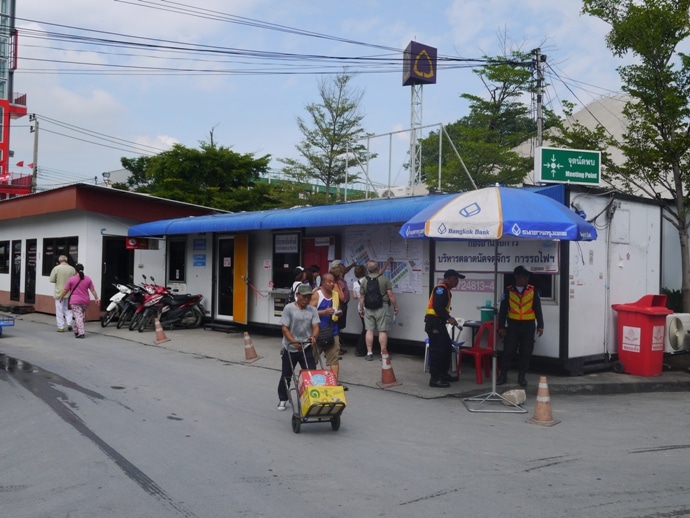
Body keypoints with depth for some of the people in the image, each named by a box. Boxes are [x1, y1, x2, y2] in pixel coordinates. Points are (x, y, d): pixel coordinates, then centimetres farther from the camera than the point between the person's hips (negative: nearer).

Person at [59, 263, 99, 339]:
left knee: (78, 316, -6)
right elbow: (92, 290, 4)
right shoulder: (88, 279, 3)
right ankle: (76, 331, 28)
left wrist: (61, 297, 15)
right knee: (81, 316, 18)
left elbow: (65, 290, 0)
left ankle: (81, 333, -15)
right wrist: (96, 298, 10)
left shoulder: (71, 279, -5)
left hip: (75, 301, -4)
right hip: (85, 301, 4)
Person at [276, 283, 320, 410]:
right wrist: (294, 342, -25)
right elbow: (284, 328, -11)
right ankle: (282, 399, 28)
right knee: (286, 376, 10)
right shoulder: (289, 308, -9)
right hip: (290, 348, -2)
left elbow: (315, 326, -8)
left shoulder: (312, 310, 1)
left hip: (306, 348, 2)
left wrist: (313, 336, -30)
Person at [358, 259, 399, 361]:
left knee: (369, 330, 6)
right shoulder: (385, 279, -6)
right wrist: (395, 307, 2)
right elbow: (390, 295, -8)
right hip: (382, 307, -3)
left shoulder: (364, 281, 2)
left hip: (368, 309, 3)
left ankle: (369, 353, 8)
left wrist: (361, 309, 16)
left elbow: (362, 297, 5)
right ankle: (383, 353, 3)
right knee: (383, 331, 1)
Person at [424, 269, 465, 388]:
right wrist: (448, 318, -21)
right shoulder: (441, 289, -14)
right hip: (434, 323, -11)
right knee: (437, 350, -9)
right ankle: (434, 379, -6)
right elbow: (437, 306, -24)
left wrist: (448, 318, 15)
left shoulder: (445, 290, 20)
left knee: (447, 348, 17)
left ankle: (443, 374, 27)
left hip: (439, 323, 11)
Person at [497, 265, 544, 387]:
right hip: (513, 325, -1)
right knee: (508, 350, 0)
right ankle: (503, 375, 10)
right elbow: (503, 310, 3)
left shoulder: (533, 291, 4)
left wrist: (540, 325, 0)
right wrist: (501, 326, -2)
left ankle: (521, 376, 17)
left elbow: (538, 309, 6)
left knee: (526, 352, 5)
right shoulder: (508, 291, 2)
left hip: (528, 325, 1)